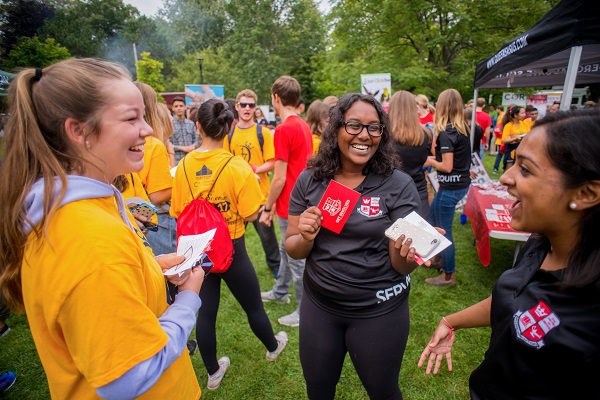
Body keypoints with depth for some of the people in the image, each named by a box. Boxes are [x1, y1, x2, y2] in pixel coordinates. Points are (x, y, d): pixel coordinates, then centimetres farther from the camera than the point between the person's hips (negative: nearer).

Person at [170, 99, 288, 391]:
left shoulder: (183, 165, -6)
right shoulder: (237, 167, -18)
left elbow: (178, 213, 1)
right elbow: (251, 215, -17)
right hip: (231, 248, -3)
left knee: (206, 310, 17)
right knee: (253, 304, 19)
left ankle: (213, 372, 37)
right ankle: (272, 346, 46)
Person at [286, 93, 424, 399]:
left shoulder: (398, 185, -13)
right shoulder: (309, 181, -7)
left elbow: (401, 265, -11)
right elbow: (292, 250, -1)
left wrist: (407, 253, -33)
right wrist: (306, 238, -22)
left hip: (379, 310, -2)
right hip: (318, 305, 3)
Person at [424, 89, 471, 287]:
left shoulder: (446, 133, -19)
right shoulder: (463, 129, 7)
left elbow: (447, 166, -20)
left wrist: (431, 162, -3)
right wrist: (435, 157, 11)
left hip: (451, 187, -9)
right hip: (462, 183, 9)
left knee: (444, 230, 2)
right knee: (432, 215, 25)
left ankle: (449, 276, 16)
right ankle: (439, 256, 41)